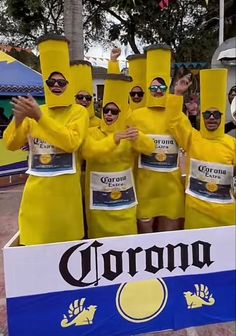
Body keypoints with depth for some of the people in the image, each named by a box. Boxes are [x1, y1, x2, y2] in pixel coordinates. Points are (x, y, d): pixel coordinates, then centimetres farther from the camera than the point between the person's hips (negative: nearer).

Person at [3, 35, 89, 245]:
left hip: (65, 187, -2)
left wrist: (40, 117, -24)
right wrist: (18, 119, -15)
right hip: (37, 187, 3)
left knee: (67, 237, 10)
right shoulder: (34, 112, 8)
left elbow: (71, 142, -20)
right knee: (35, 237, 7)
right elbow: (11, 144, 3)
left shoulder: (79, 112, -3)